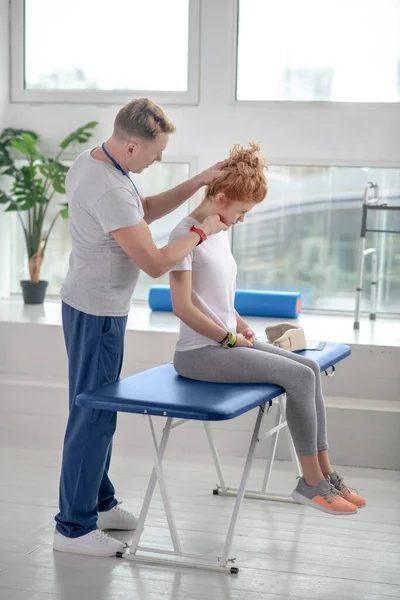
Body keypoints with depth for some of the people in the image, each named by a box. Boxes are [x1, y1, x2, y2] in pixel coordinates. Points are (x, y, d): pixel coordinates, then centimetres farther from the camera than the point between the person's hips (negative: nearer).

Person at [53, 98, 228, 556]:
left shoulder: (90, 161, 4)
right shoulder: (109, 191, -28)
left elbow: (145, 210, 14)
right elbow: (156, 263, -27)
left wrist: (197, 182, 6)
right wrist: (202, 231, -13)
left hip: (88, 306, 10)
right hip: (98, 312, -10)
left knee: (96, 411, 19)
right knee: (93, 416, -2)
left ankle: (97, 502, 33)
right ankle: (73, 527, 8)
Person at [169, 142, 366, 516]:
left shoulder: (219, 231, 13)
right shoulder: (186, 235, -15)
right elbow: (182, 306, -20)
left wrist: (241, 327, 6)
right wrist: (230, 338, -13)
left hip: (226, 342, 9)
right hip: (199, 352, -9)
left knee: (310, 368, -1)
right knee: (300, 377, -16)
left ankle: (324, 474, 4)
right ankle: (312, 484, -5)